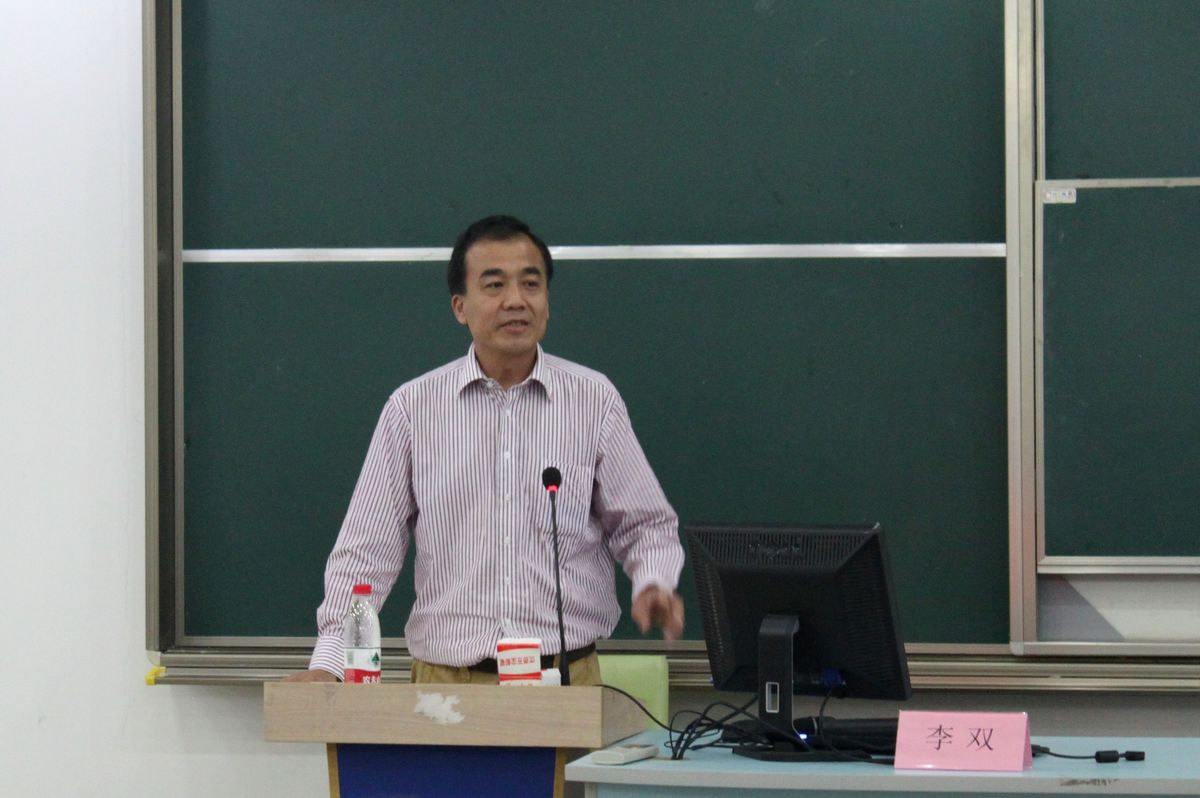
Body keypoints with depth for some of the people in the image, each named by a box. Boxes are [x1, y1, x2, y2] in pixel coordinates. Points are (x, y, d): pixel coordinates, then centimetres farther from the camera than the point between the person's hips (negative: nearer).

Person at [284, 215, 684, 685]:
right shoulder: (413, 408, 7)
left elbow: (644, 524, 13)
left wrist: (653, 585, -9)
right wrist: (328, 661, -5)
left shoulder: (595, 400, 8)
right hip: (445, 678, 0)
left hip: (567, 679, 0)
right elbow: (367, 549, 6)